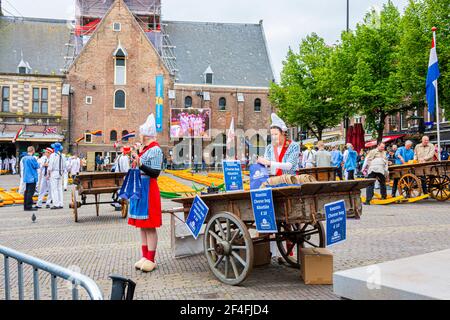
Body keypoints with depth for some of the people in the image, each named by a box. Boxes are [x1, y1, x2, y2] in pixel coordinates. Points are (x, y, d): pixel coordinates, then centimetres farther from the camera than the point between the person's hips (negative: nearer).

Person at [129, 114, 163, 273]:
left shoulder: (155, 150, -13)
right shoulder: (144, 149, 13)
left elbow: (155, 173, -18)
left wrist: (140, 164, -26)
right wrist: (135, 157, 18)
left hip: (148, 190, -9)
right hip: (139, 188, 9)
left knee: (149, 227, -3)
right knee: (142, 226, 13)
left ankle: (150, 260, 4)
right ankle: (145, 256, 22)